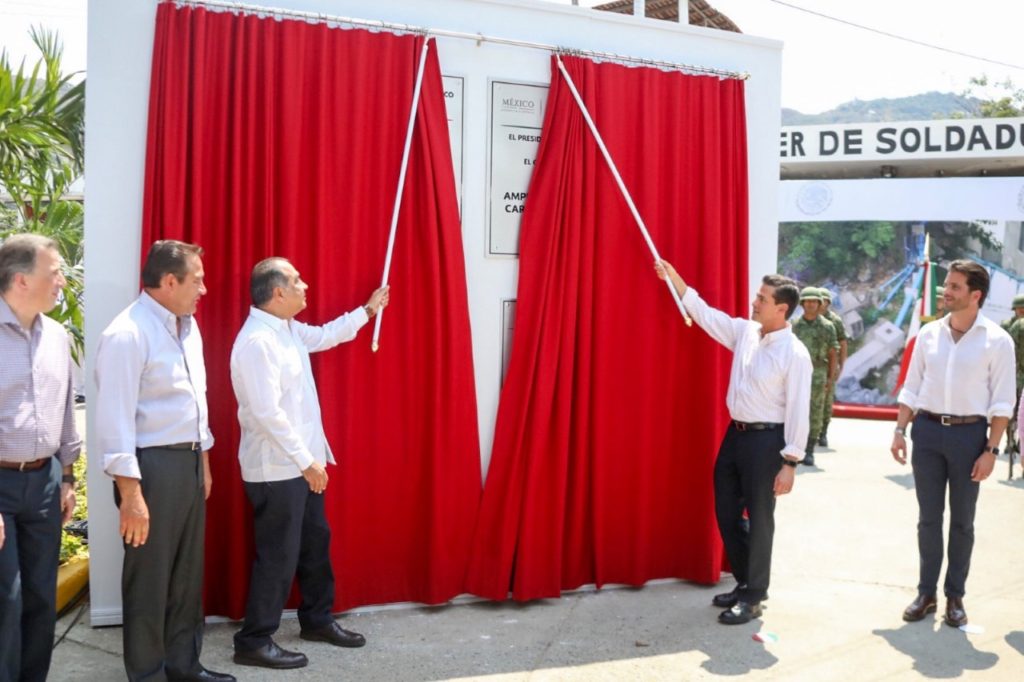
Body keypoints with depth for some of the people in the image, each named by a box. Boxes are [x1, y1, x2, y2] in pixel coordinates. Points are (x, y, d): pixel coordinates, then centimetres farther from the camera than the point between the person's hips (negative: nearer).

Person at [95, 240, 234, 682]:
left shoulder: (187, 326, 10)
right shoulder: (127, 334, -17)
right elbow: (115, 418, -20)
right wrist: (131, 493, -22)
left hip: (189, 461, 8)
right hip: (151, 464, -8)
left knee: (187, 573, 17)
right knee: (149, 579, 5)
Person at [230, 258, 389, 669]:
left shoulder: (287, 328, 7)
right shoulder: (257, 341, -24)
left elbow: (324, 336, 29)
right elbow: (267, 414, -27)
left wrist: (367, 311, 31)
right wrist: (306, 461, -23)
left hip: (299, 463, 10)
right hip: (276, 469, -10)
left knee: (315, 542, 19)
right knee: (278, 556, -1)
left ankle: (317, 620, 34)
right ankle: (254, 642, 12)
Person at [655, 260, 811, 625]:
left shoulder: (794, 354, -16)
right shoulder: (745, 332, 4)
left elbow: (798, 411, -16)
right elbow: (706, 314, 12)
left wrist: (790, 462, -18)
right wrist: (675, 279, 6)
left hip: (766, 439, -7)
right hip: (735, 433, 8)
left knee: (759, 519, 5)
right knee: (727, 513, 15)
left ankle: (753, 597, 19)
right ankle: (745, 582, 33)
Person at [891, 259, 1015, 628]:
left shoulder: (997, 340, -6)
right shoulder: (929, 333, 3)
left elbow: (1002, 402, -5)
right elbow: (911, 388, 9)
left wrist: (991, 449, -9)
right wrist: (900, 431, 4)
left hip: (969, 433, -2)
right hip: (927, 430, 3)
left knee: (962, 521, 9)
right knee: (928, 518, 10)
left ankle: (955, 597, 22)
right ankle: (926, 593, 21)